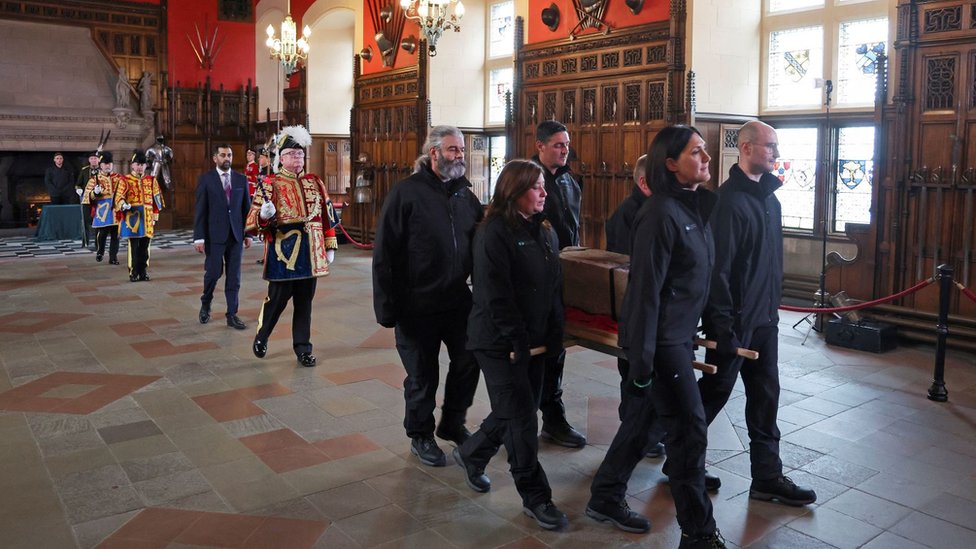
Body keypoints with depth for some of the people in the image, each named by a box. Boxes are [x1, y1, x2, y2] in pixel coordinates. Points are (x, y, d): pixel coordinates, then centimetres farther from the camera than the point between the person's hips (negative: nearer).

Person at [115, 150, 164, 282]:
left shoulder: (151, 180, 11)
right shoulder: (125, 180, 1)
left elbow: (157, 199, 14)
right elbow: (119, 197, -6)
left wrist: (155, 216, 11)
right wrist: (124, 205, -28)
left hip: (147, 218, 3)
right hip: (132, 217, -3)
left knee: (145, 247, 6)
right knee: (134, 246, -2)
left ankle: (144, 272, 14)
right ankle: (134, 273, 4)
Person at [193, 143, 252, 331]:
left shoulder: (241, 179, 8)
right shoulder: (206, 179, -1)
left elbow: (247, 208, 10)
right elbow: (200, 210, -4)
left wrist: (248, 234, 6)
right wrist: (199, 237, -9)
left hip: (236, 235, 3)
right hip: (215, 235, -3)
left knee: (234, 276, 4)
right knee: (213, 272, 1)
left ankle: (232, 315, 11)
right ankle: (205, 304, 29)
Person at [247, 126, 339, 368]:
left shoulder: (315, 182, 9)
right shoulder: (270, 184, -2)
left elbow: (327, 216, 13)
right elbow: (254, 221, -4)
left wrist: (330, 246, 10)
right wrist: (264, 215, -26)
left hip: (310, 254, 3)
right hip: (282, 254, -3)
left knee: (304, 301, 9)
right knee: (277, 299, 6)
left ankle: (303, 348, 19)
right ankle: (261, 337, 31)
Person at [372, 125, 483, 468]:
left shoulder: (466, 195, 7)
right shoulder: (407, 193, -10)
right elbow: (384, 255, -12)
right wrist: (387, 306, -15)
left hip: (458, 301, 5)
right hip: (417, 306, -5)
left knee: (468, 362, 11)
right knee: (422, 375, 8)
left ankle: (452, 424, 35)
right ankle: (420, 436, 29)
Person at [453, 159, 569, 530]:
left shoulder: (545, 230, 10)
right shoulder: (494, 233, -14)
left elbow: (555, 287, 13)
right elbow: (496, 295, -19)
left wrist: (555, 335, 7)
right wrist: (517, 341, -19)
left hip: (535, 341, 8)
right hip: (501, 343, -8)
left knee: (518, 412, 15)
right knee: (522, 419, -2)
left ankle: (471, 455, 38)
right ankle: (535, 497, 12)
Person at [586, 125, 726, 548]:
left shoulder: (695, 206, 9)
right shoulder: (661, 214, -19)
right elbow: (645, 290, -21)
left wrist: (694, 334, 17)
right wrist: (641, 361, -20)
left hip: (680, 336, 9)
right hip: (660, 339, -9)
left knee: (642, 416, 17)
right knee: (690, 431, -1)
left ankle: (605, 498, 32)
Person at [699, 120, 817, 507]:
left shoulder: (770, 199, 10)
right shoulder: (730, 200, -18)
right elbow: (718, 269, -22)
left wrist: (773, 307, 17)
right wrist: (723, 327, -22)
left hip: (764, 319, 8)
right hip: (735, 321, -8)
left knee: (765, 398, 12)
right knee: (714, 393, 6)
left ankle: (768, 478, 22)